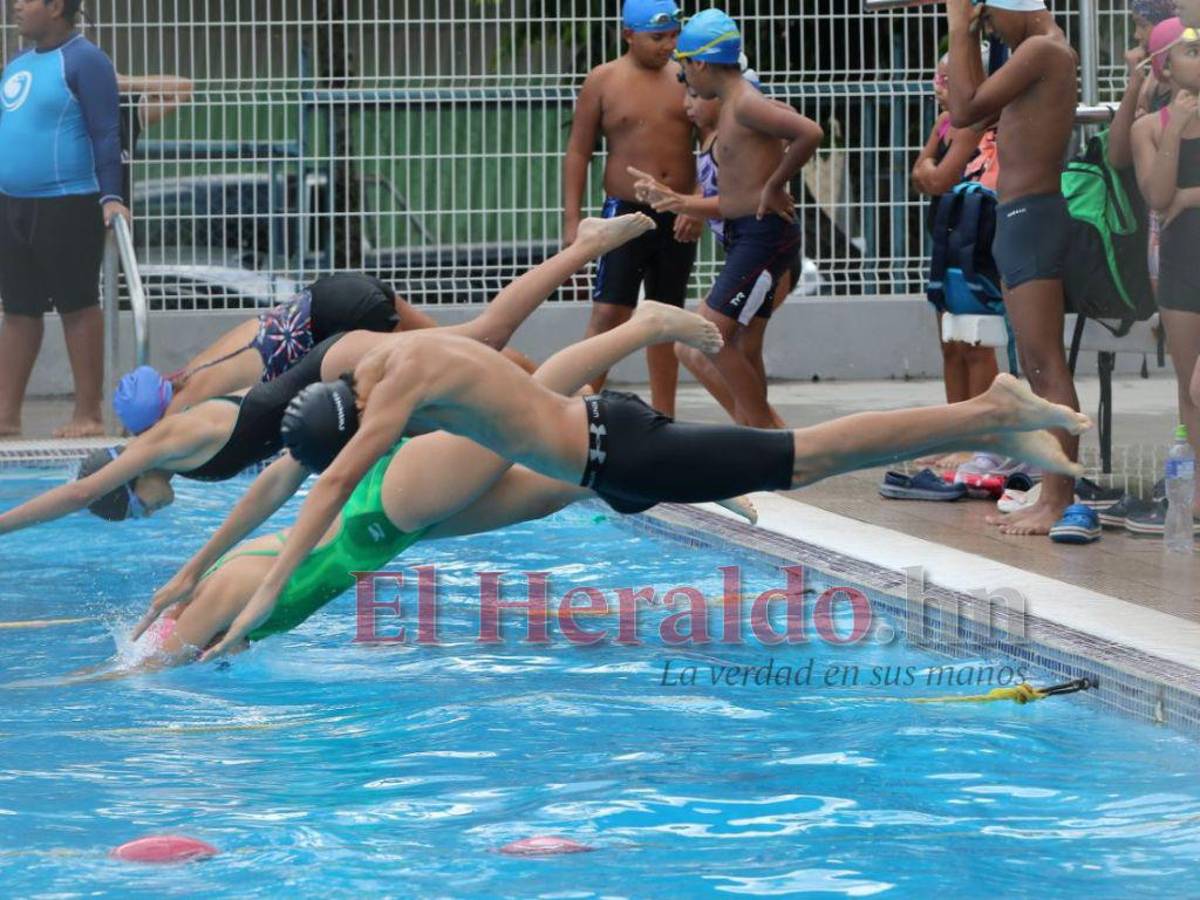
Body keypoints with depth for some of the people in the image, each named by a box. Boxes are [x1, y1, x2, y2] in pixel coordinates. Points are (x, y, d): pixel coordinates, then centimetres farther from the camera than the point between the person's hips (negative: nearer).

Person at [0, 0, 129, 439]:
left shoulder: (83, 61, -7)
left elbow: (106, 135, -13)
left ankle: (88, 414, 1)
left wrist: (111, 196, -21)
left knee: (78, 307, -3)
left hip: (67, 205, -8)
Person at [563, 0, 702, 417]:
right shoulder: (603, 81, -1)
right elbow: (578, 151, 1)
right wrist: (571, 220, -6)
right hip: (627, 211, -3)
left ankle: (663, 417, 17)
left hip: (679, 217, 3)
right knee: (608, 312, -10)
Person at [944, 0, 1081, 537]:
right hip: (1018, 219, 11)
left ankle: (1059, 503, -14)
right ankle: (1051, 497, 14)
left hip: (1031, 216, -11)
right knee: (1037, 371, 11)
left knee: (1047, 369, -12)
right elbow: (979, 106, 27)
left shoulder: (1041, 49, -13)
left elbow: (965, 111, -20)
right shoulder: (1047, 50, 17)